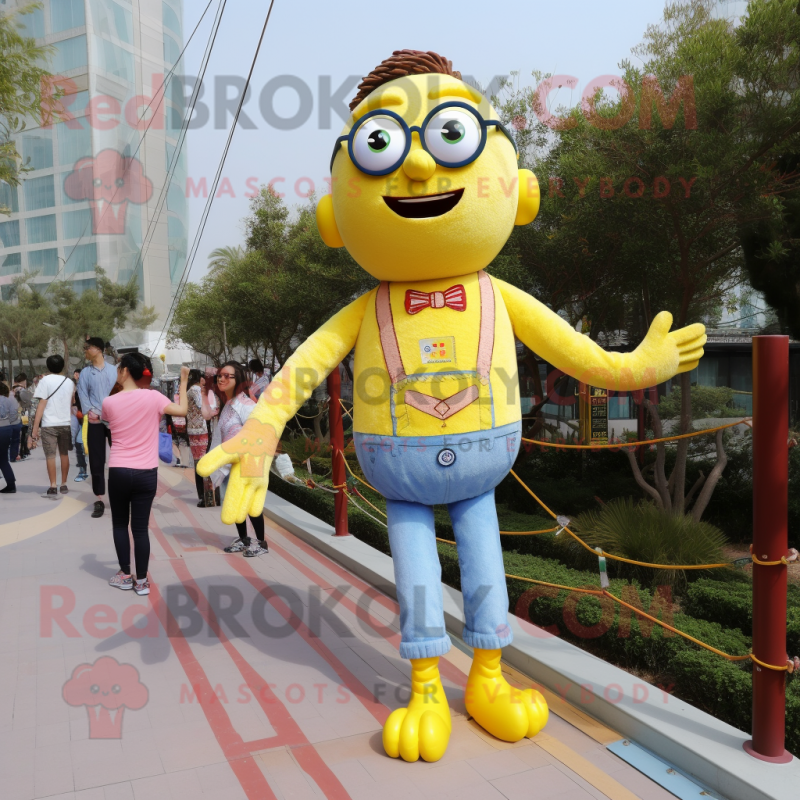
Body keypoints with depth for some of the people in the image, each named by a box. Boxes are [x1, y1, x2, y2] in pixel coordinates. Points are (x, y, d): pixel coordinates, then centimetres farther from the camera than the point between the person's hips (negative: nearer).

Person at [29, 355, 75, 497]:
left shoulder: (45, 380, -5)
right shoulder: (69, 382, 9)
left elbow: (42, 405, -10)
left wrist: (35, 428, -9)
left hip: (49, 424, -4)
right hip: (66, 423, 4)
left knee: (50, 455, -2)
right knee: (64, 454, 14)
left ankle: (53, 488, -7)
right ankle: (64, 485, 20)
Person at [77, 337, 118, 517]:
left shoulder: (114, 370, 8)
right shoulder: (85, 373, 10)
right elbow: (83, 394, 1)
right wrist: (89, 411, -17)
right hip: (95, 421, 1)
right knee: (96, 461, 2)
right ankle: (99, 501, 8)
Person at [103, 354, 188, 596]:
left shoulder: (109, 402, -4)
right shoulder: (153, 396, -7)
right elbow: (181, 411, 2)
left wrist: (121, 391, 21)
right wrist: (184, 381, 10)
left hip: (118, 472, 0)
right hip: (146, 474, 0)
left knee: (120, 524, 18)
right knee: (141, 527, 7)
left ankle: (125, 575, 23)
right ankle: (141, 580, 12)